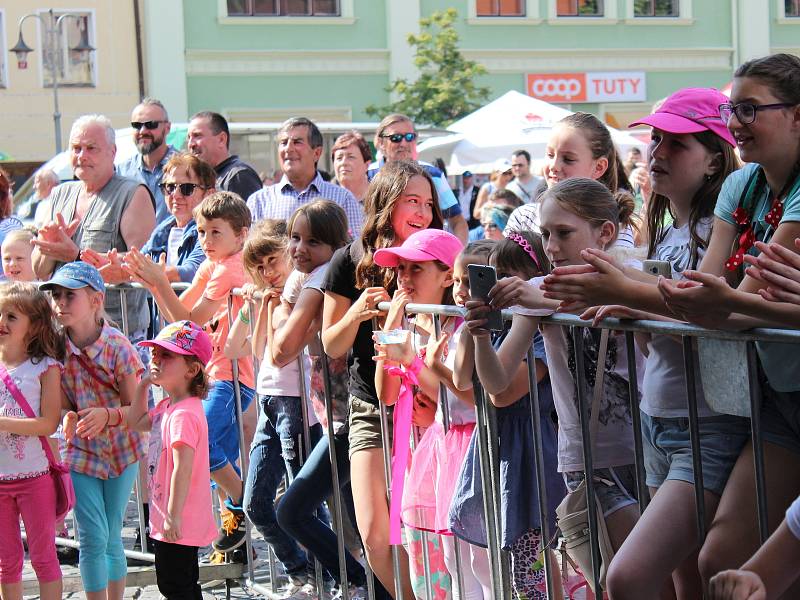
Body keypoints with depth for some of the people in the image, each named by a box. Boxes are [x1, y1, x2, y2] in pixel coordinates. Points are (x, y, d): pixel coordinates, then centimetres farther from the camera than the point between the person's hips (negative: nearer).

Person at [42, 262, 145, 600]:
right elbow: (61, 401, 2)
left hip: (121, 451, -1)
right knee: (93, 539, -5)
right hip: (81, 452, 1)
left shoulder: (118, 347, -18)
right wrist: (70, 417, -21)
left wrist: (107, 416, -34)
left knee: (111, 538, 8)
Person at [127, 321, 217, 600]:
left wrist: (173, 516, -26)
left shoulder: (184, 414, -23)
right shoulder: (168, 406, 9)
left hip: (177, 523, -10)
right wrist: (143, 386, 14)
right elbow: (136, 423, 26)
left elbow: (183, 469, -27)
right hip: (168, 517, 10)